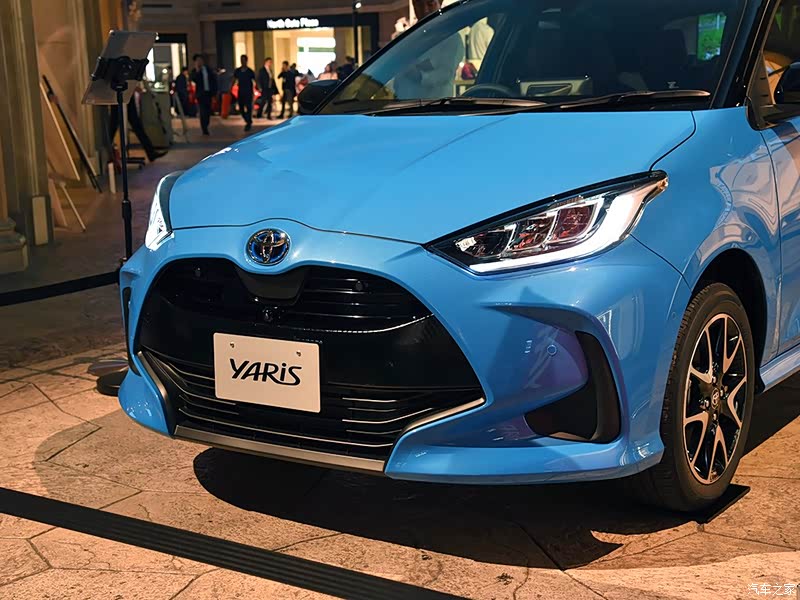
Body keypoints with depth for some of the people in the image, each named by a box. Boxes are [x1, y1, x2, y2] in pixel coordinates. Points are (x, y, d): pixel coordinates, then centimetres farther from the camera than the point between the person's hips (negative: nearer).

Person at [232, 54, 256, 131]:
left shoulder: (250, 71, -2)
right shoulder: (237, 71, 7)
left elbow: (254, 81, -3)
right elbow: (233, 81, 10)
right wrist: (230, 89, 1)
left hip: (248, 93, -4)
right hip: (240, 93, 4)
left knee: (249, 108, -5)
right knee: (241, 109, 6)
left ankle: (249, 123, 3)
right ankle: (248, 122, 25)